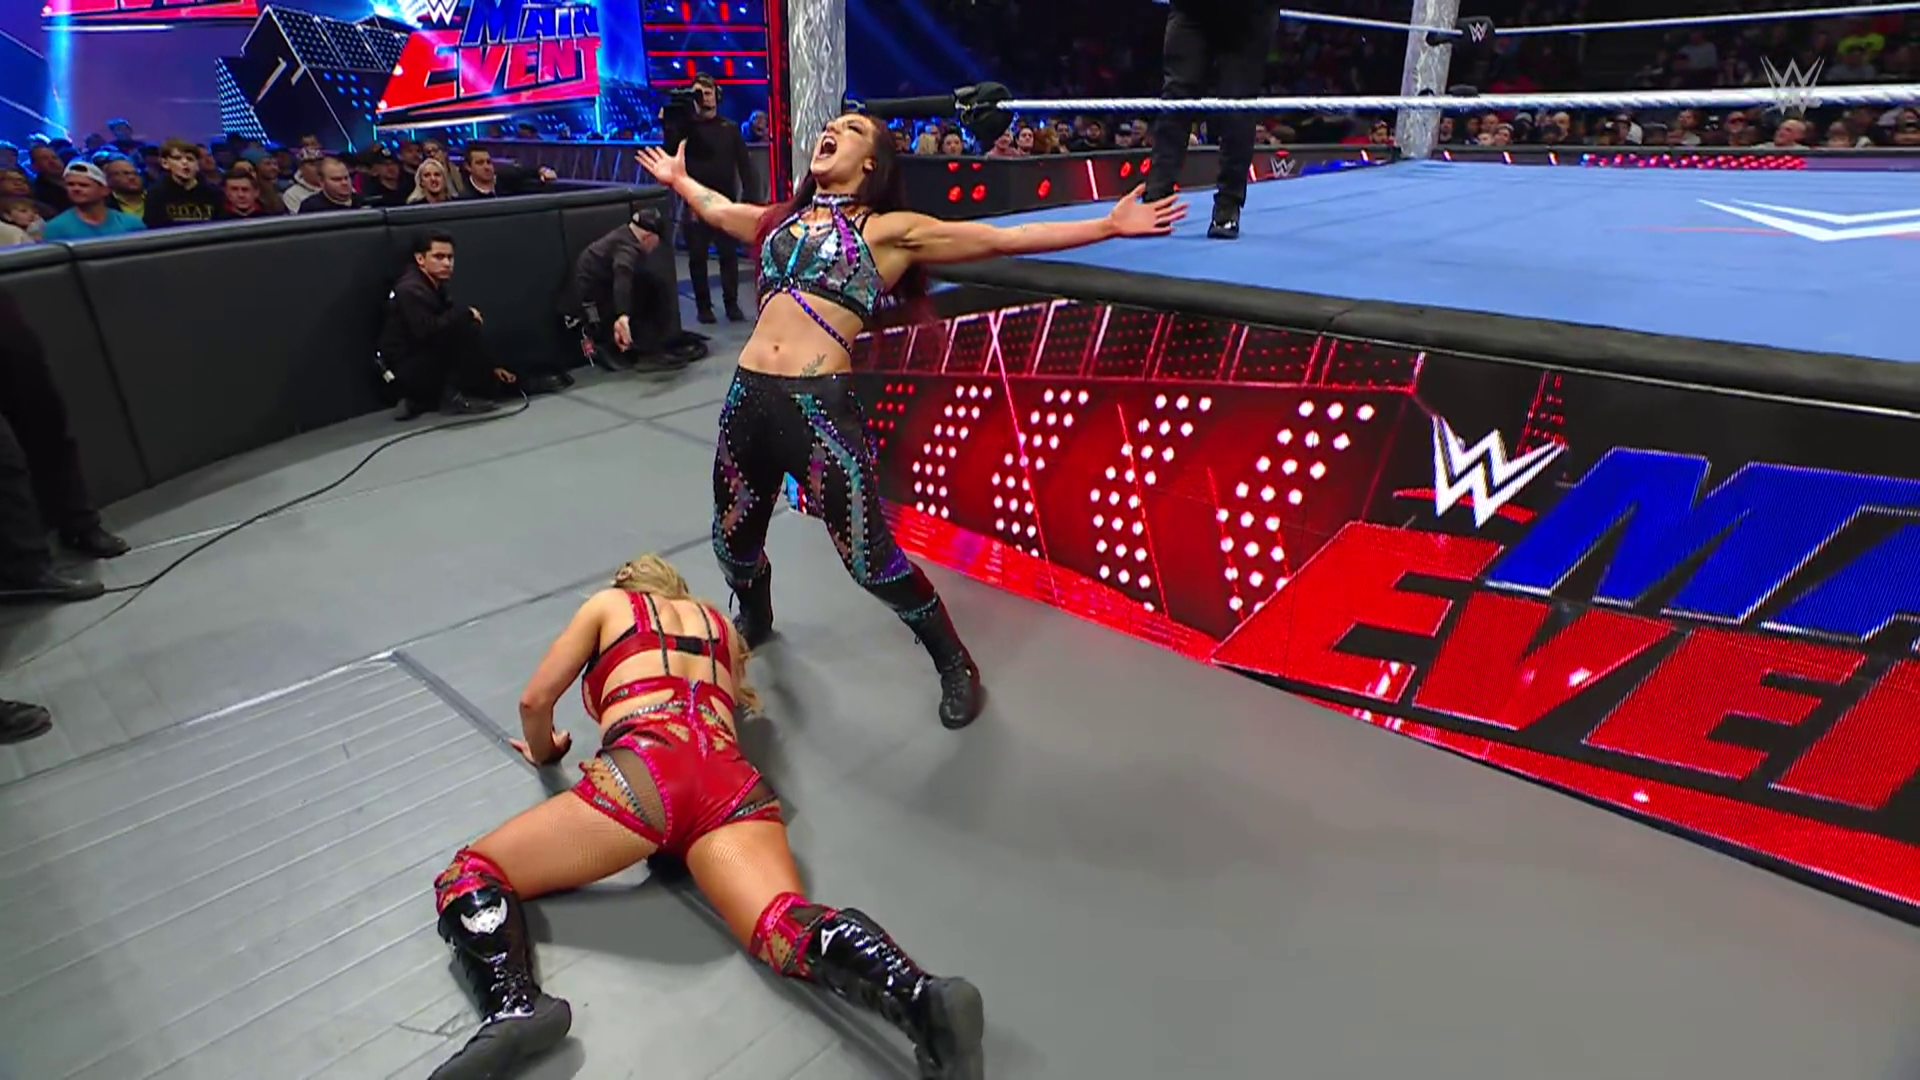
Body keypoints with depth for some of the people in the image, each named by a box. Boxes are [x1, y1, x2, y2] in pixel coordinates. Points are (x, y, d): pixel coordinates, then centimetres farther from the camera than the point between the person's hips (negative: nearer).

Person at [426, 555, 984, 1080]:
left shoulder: (609, 603, 28)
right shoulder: (719, 620, 36)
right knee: (789, 928, -20)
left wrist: (543, 752, 46)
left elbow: (535, 701, 27)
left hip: (646, 766, -3)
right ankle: (922, 998, -50)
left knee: (468, 877, 8)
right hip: (733, 779, 3)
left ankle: (515, 1007, -24)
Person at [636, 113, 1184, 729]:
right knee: (732, 538, 19)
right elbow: (716, 210, 42)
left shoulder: (889, 230, 4)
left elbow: (1003, 240, 0)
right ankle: (754, 622, 54)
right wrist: (677, 179, 58)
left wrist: (1109, 226, -2)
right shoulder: (781, 220, 21)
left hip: (820, 404, -6)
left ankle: (955, 666, 18)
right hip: (748, 396, 6)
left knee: (868, 557, -6)